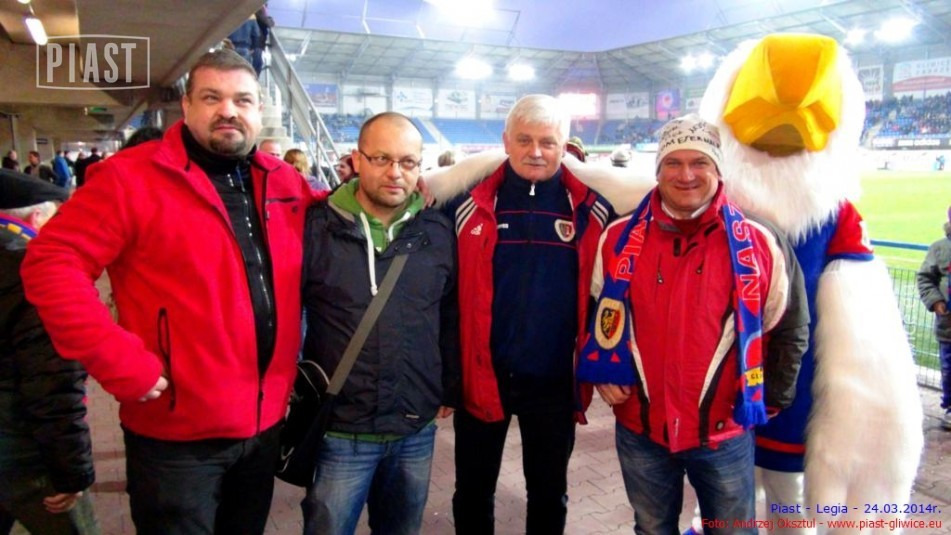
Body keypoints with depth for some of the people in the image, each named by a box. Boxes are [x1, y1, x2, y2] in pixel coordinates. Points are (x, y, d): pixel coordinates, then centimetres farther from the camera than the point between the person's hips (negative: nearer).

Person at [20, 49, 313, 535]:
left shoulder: (284, 183, 5)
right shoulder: (131, 177, -11)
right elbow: (51, 263, -16)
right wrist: (120, 361, -21)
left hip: (265, 422, 6)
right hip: (178, 431, -5)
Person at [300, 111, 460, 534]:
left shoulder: (438, 232, 1)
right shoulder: (317, 227, -8)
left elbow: (452, 318, 9)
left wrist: (451, 390, 10)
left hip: (417, 430, 3)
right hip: (340, 431, -2)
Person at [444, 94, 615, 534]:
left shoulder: (591, 208, -4)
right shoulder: (470, 201, -5)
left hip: (555, 379, 0)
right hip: (480, 375, 0)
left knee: (549, 493, 20)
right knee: (473, 491, 18)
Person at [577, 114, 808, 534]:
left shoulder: (760, 244, -8)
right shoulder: (619, 239, -4)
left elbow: (789, 330, 5)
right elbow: (592, 312, 11)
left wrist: (770, 401, 5)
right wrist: (602, 374, 2)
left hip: (725, 433, -1)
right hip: (639, 429, 2)